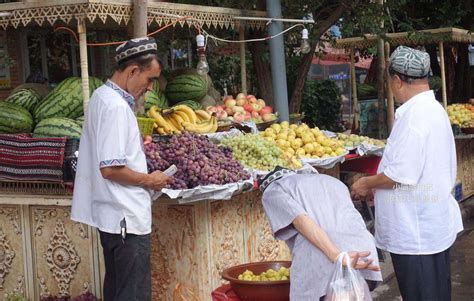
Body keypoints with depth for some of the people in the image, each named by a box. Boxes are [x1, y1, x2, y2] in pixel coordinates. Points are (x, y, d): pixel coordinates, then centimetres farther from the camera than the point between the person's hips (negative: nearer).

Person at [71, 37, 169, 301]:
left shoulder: (102, 96, 12)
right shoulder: (117, 106, -20)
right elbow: (110, 168, -24)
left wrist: (136, 146, 17)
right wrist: (149, 180, -11)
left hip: (114, 216, 11)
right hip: (127, 218, -11)